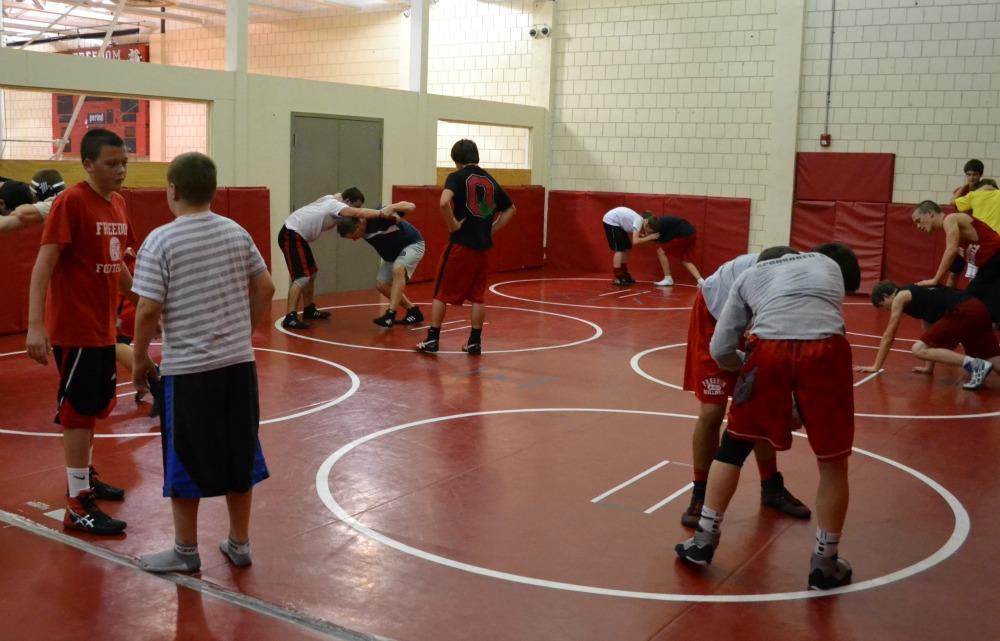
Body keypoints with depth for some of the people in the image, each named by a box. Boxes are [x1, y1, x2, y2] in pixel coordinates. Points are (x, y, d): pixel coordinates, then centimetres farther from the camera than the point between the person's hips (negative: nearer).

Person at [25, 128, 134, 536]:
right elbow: (43, 264, -21)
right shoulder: (71, 202, -16)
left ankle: (86, 477, 38)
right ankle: (78, 506, 5)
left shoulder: (117, 203, 8)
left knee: (93, 407, 20)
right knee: (78, 413, -3)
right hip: (75, 330, -8)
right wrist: (35, 325, -28)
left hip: (103, 328, 8)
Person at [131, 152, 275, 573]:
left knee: (185, 461, 9)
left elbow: (149, 309, -14)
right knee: (239, 456, 14)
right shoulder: (237, 233, 3)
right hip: (238, 363, 5)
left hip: (186, 369, -5)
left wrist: (140, 359, 0)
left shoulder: (160, 241, -11)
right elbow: (265, 289, 8)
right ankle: (239, 545, 26)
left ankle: (185, 551, 22)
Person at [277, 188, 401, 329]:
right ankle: (290, 318, -22)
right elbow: (359, 213, -34)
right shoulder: (335, 205, -20)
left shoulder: (333, 200, 10)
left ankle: (308, 310, 32)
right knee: (302, 277, -18)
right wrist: (383, 214, -40)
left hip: (297, 235, 11)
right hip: (291, 235, -11)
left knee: (311, 273, 19)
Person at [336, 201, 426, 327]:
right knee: (381, 285, -1)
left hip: (411, 244, -8)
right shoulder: (360, 225, -15)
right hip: (392, 253, 8)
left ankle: (391, 314, -34)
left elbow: (411, 206, -37)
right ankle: (413, 311, 12)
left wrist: (391, 208, -51)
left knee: (397, 269, -35)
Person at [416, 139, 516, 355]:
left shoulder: (457, 177, -6)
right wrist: (492, 230, 15)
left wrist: (453, 225, -13)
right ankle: (475, 342, 14)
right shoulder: (490, 180, 11)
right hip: (483, 245, 5)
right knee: (477, 295, 12)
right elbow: (510, 208, 20)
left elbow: (444, 202, -25)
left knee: (441, 293, 6)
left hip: (461, 243, -5)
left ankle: (431, 340, 7)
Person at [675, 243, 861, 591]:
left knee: (733, 446, 21)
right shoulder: (831, 265, 33)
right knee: (833, 462, 17)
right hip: (824, 349, 0)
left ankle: (704, 541, 27)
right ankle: (825, 564, 25)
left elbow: (721, 350, 22)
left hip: (770, 349, 0)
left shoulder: (750, 275, 29)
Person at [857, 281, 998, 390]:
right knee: (995, 362, 9)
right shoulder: (918, 292, 34)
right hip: (978, 309, 9)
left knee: (919, 350, -9)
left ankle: (974, 364, -19)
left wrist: (876, 366, 19)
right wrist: (929, 367, 41)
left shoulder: (900, 297, 9)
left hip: (963, 313, -9)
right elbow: (930, 331, 38)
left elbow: (888, 336, 11)